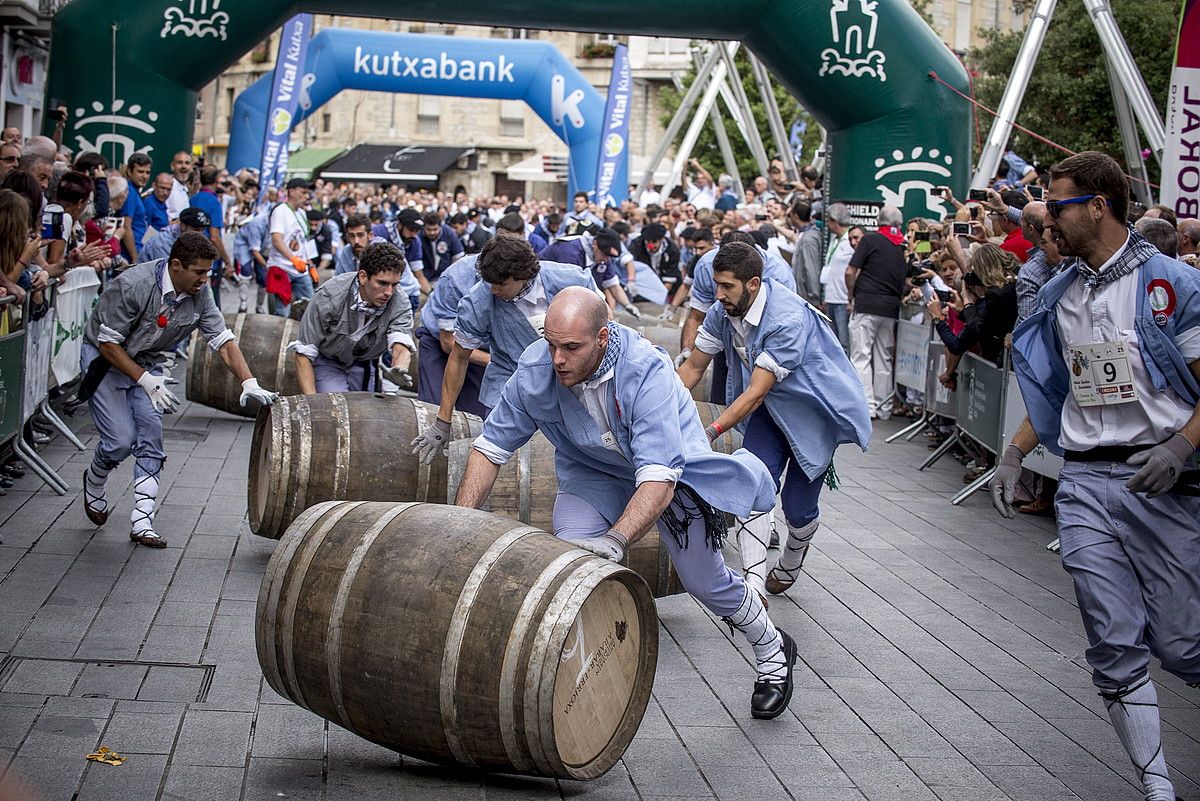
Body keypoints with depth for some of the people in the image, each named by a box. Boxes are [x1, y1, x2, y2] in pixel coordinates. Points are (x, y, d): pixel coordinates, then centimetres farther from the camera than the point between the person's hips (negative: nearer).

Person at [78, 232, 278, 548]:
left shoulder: (199, 293, -14)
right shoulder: (132, 285, -30)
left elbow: (223, 340, -9)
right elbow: (108, 342, -24)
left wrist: (249, 382, -21)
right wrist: (145, 380, -29)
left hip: (147, 363, 5)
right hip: (104, 359, -5)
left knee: (150, 440, -7)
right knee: (121, 440, -12)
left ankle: (142, 522, -5)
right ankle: (93, 484, 21)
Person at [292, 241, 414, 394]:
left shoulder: (400, 305, -22)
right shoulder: (329, 296, -29)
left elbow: (401, 346, -37)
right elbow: (303, 353, -23)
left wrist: (399, 369, -63)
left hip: (364, 364, 4)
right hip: (326, 362, -4)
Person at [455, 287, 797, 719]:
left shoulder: (645, 371, -40)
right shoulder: (536, 368, -27)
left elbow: (658, 479, -45)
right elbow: (491, 445, -15)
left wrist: (614, 540, -58)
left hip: (671, 466, -3)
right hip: (593, 471, 3)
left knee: (705, 581, 3)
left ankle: (772, 652, 33)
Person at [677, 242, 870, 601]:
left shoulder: (788, 320, -34)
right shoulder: (722, 312, -12)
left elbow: (755, 394, -34)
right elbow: (693, 368, -2)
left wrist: (711, 433, -40)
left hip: (813, 410, -5)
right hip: (770, 407, 6)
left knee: (798, 507, 0)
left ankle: (789, 566, 33)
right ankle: (755, 584, -23)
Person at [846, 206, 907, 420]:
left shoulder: (871, 239, -3)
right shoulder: (905, 246, 9)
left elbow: (850, 272, -5)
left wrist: (852, 297, 8)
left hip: (867, 305, -5)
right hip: (891, 308, 5)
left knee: (861, 356, -4)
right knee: (884, 359, 11)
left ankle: (867, 405, -12)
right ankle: (884, 408, 13)